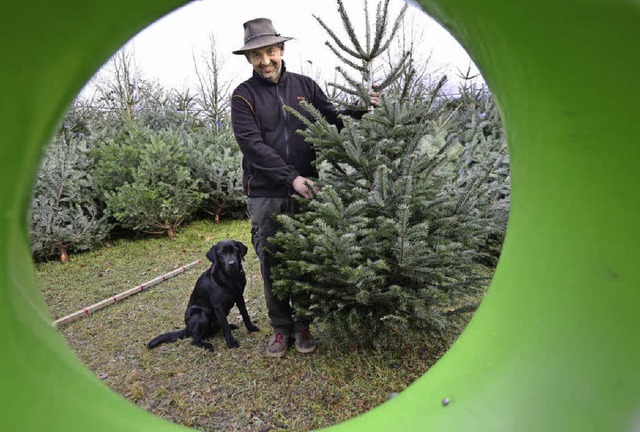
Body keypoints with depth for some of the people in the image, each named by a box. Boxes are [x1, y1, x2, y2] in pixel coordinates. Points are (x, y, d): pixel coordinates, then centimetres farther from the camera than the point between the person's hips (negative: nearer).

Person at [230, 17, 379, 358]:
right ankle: (281, 327, 24)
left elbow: (333, 121, 11)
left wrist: (361, 110, -9)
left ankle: (302, 324, 27)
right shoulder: (244, 95, 0)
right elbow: (252, 145, -12)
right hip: (265, 194, -1)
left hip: (305, 190, 2)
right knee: (271, 263, 6)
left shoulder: (305, 86, 8)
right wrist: (291, 178, -21)